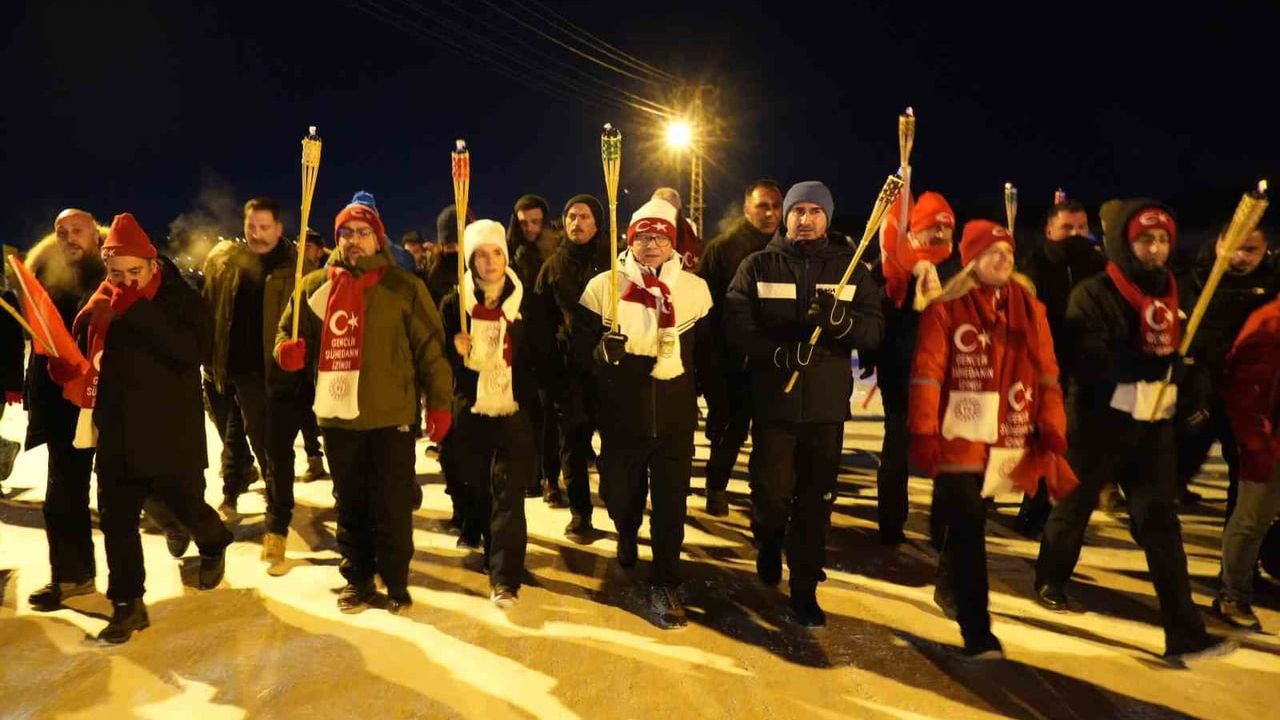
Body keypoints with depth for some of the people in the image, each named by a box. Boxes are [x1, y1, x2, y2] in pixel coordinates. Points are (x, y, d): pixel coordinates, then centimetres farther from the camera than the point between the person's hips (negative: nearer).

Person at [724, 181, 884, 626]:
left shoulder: (850, 268, 7)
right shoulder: (759, 265, 4)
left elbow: (874, 333, -2)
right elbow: (736, 326, -7)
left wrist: (841, 319, -23)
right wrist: (780, 352, -22)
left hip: (827, 404, 1)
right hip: (773, 400, -1)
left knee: (815, 502, 6)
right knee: (771, 493, 4)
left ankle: (805, 589, 23)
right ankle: (768, 545, 38)